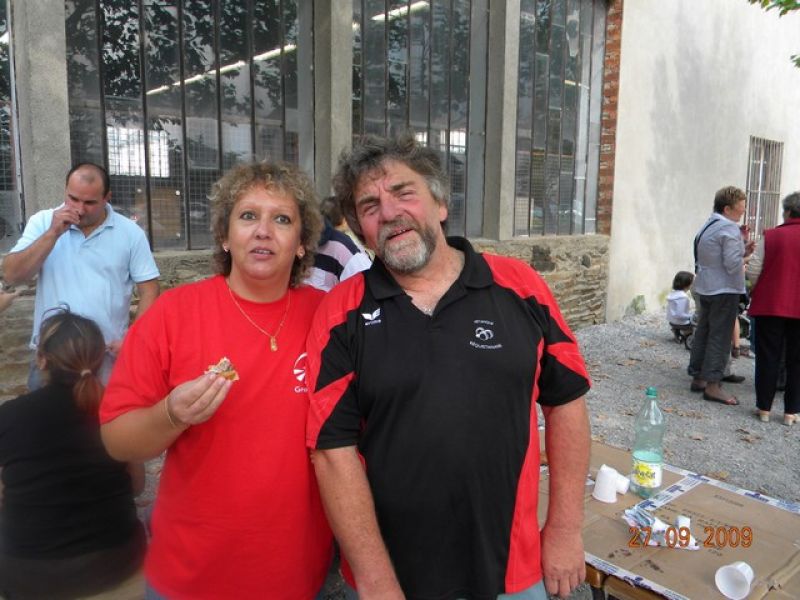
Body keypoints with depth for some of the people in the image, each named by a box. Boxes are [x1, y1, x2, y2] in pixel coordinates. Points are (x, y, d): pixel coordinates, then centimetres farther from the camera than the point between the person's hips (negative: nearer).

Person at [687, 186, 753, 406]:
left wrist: (742, 251, 13)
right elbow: (732, 264, -20)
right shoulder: (729, 229, -15)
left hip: (705, 288, 9)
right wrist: (744, 256, 0)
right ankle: (712, 384, -3)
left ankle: (698, 377, 21)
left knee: (703, 333, 13)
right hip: (724, 290, -9)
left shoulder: (707, 226, 14)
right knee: (720, 337, -5)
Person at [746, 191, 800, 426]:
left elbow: (753, 271, -5)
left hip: (770, 306, -1)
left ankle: (764, 407, 12)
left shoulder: (770, 237, -5)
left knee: (768, 358, 7)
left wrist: (761, 289, 13)